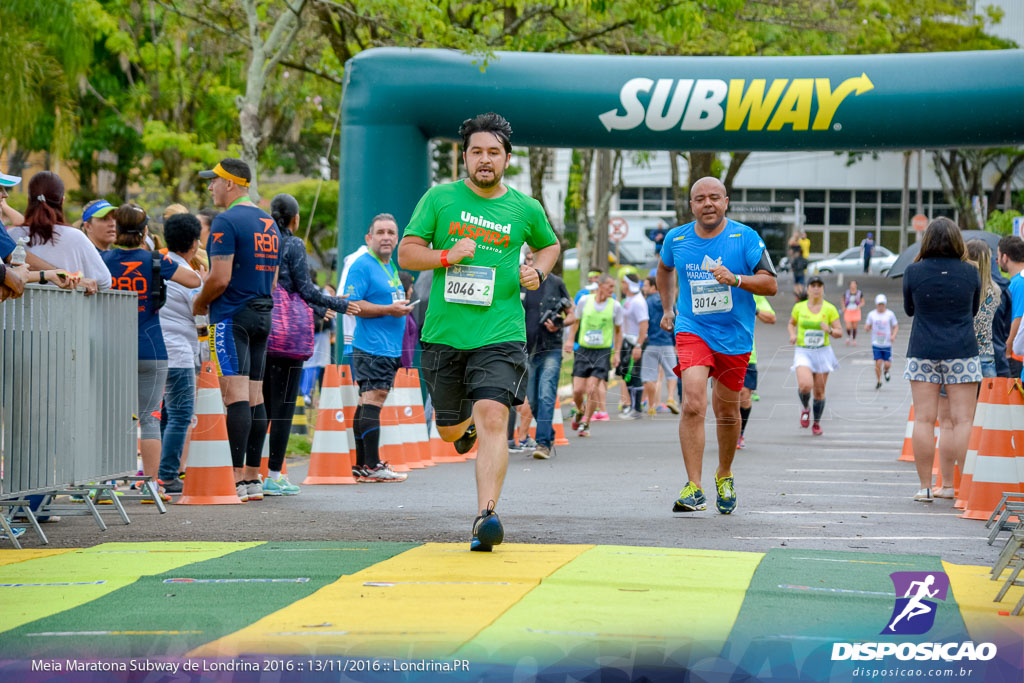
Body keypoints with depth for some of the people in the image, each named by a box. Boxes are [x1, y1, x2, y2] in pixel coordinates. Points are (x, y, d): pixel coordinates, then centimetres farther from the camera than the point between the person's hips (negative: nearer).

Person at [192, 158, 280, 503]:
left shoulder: (226, 222, -11)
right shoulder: (270, 224, 16)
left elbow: (220, 279, -16)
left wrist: (199, 303, -1)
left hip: (232, 316, -8)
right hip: (262, 316, 8)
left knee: (235, 394, -12)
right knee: (255, 396, 9)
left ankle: (238, 478, -17)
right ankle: (254, 477, 9)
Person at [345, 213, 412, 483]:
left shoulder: (390, 267, 21)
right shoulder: (362, 266, -8)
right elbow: (352, 304, -15)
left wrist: (402, 306, 16)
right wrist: (389, 310, -19)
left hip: (390, 348, 10)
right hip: (371, 348, -10)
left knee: (368, 403, 10)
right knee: (372, 401, -12)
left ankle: (362, 465, 12)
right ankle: (372, 466, -14)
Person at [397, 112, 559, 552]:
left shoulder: (526, 209, 7)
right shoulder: (439, 199, 4)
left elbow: (549, 245, 27)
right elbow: (406, 253, 3)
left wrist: (538, 272, 5)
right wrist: (447, 256, -14)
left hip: (500, 334, -2)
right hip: (444, 333, 2)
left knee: (492, 419, -20)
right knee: (449, 430, 14)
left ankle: (486, 516, -23)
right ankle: (467, 424, 52)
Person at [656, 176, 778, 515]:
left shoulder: (745, 238, -6)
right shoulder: (676, 239, 2)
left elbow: (771, 285, -10)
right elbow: (664, 268, 26)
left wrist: (735, 279, -25)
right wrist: (667, 308, 22)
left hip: (734, 335, 0)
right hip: (692, 331, 0)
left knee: (727, 412, 13)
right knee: (693, 404, -19)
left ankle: (724, 475, 38)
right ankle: (694, 488, -19)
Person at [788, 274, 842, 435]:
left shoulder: (830, 309, -2)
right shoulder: (799, 307, 1)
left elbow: (840, 333, 0)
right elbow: (791, 323, 20)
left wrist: (829, 330, -21)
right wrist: (792, 334, -1)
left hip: (822, 352, 1)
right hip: (803, 352, 0)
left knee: (819, 391, 4)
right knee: (805, 385, -23)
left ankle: (817, 424, 24)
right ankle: (805, 409, 10)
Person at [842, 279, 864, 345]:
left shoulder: (860, 293, -1)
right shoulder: (846, 293, 1)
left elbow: (862, 302, 6)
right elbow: (843, 301, 17)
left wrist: (859, 306, -14)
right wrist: (843, 307, 0)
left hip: (856, 312, 0)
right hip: (848, 311, 0)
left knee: (854, 327, 1)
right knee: (848, 327, -10)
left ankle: (854, 339, 22)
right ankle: (848, 337, 20)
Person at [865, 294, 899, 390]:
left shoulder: (890, 314, -1)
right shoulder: (872, 314, 1)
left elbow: (896, 326, 6)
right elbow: (868, 327, 7)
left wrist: (893, 335, -12)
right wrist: (866, 328, -18)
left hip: (887, 343, 0)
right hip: (876, 343, 0)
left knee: (887, 364, -4)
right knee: (878, 363, -7)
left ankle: (886, 371, 34)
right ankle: (878, 382, 13)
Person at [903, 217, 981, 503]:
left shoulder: (913, 271, -4)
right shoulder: (969, 272, -3)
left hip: (923, 352, 1)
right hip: (962, 351, 0)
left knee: (924, 420, 3)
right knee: (962, 420, 2)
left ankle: (925, 487, 3)